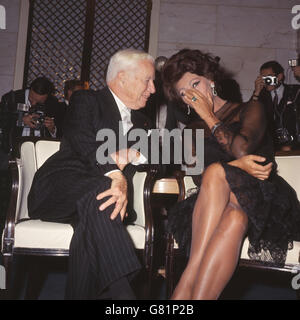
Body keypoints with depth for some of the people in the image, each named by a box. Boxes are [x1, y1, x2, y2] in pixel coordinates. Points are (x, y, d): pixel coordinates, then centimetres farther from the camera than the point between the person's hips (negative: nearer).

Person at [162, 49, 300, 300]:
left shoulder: (251, 109, 13)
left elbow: (242, 150, -9)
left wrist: (209, 117, 2)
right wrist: (237, 165, -15)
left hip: (264, 201, -2)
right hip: (214, 208, 2)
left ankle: (187, 289, -42)